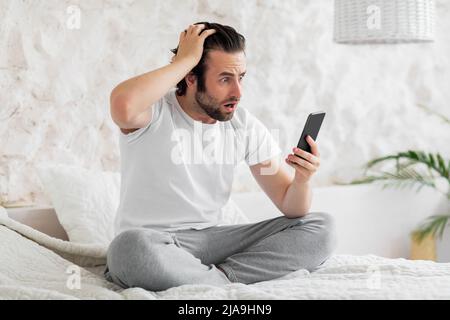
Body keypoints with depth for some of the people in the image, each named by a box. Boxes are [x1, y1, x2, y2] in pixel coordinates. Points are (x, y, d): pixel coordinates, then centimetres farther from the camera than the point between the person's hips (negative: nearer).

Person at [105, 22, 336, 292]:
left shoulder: (246, 127, 2)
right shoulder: (154, 113, -11)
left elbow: (290, 206, 2)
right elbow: (123, 105, -39)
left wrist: (302, 179, -23)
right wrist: (184, 60, -25)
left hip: (215, 238, 5)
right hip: (153, 241, -4)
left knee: (321, 229, -10)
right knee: (130, 248, -41)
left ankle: (218, 278, -19)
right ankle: (230, 285, -18)